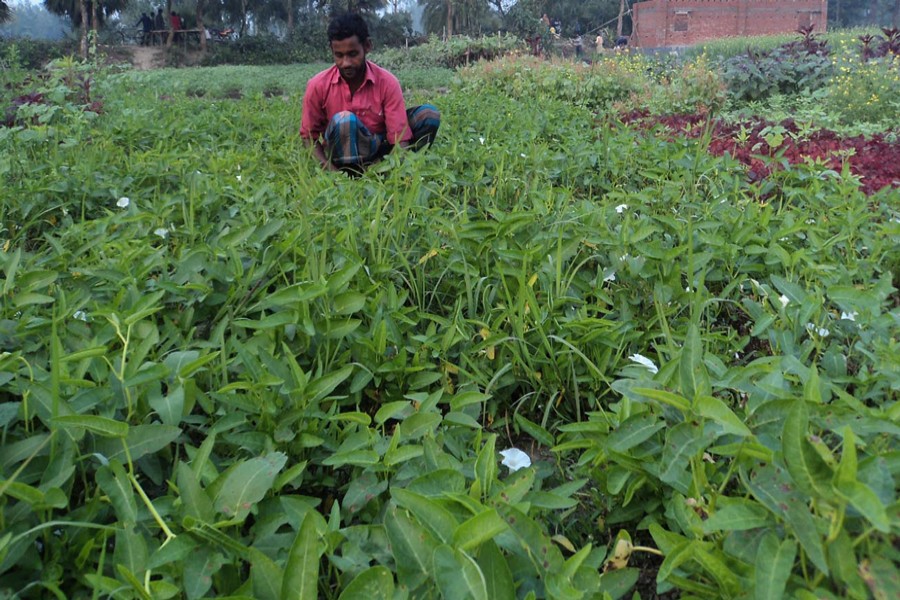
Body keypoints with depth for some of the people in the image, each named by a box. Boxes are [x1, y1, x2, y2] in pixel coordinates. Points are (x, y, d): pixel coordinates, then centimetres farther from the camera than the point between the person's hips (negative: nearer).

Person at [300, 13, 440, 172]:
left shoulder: (387, 82, -14)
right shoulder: (318, 86, -14)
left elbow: (400, 137, -18)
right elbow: (308, 135, -4)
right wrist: (330, 170, -23)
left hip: (379, 148, 2)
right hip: (344, 156, -2)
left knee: (428, 114, -17)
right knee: (344, 120, -35)